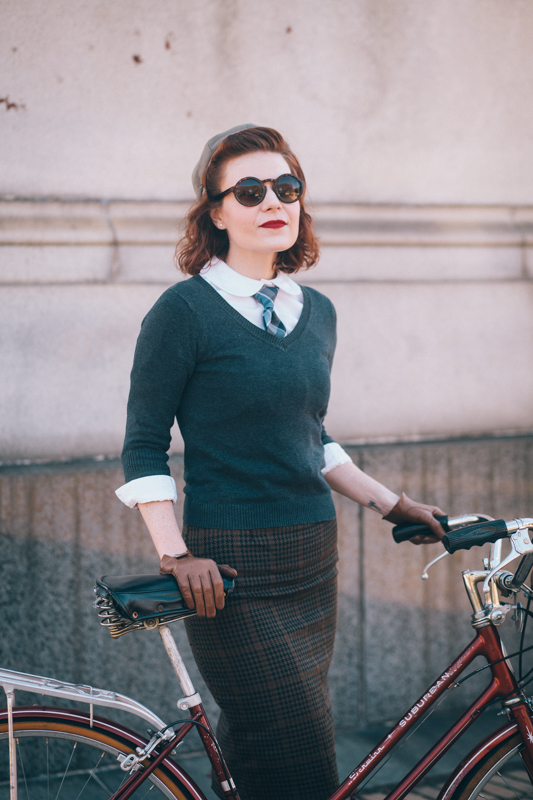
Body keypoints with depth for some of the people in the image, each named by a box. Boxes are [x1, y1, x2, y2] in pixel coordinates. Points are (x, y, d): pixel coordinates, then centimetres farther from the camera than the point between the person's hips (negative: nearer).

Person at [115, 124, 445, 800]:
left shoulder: (316, 312, 11)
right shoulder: (184, 310, -8)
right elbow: (143, 448, -6)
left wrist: (389, 503, 14)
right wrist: (176, 555, -15)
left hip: (313, 562, 6)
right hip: (232, 572, -6)